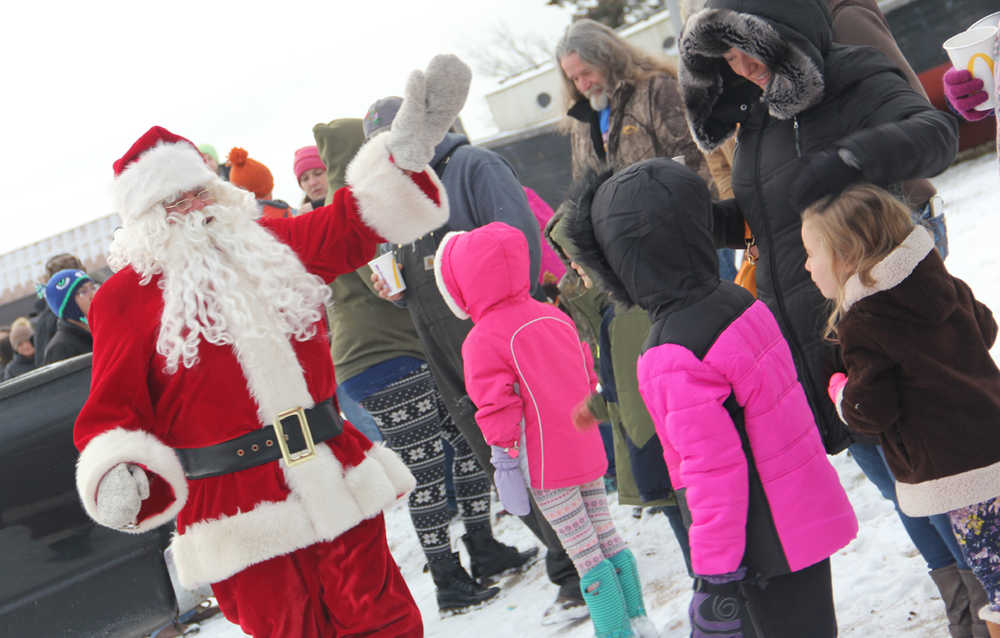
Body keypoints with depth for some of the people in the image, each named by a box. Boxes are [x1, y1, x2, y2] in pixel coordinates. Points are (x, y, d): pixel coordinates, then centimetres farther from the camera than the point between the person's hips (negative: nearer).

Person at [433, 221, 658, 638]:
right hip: (587, 452, 7)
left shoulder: (482, 341, -15)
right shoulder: (555, 317, 9)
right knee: (606, 537, 16)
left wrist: (505, 455, -7)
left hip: (547, 464, -7)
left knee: (585, 555, -1)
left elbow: (496, 407, -17)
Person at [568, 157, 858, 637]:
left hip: (768, 550, -9)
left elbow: (712, 471, -25)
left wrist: (715, 572, -18)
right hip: (812, 514, 9)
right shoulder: (735, 301, 2)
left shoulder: (671, 360, -24)